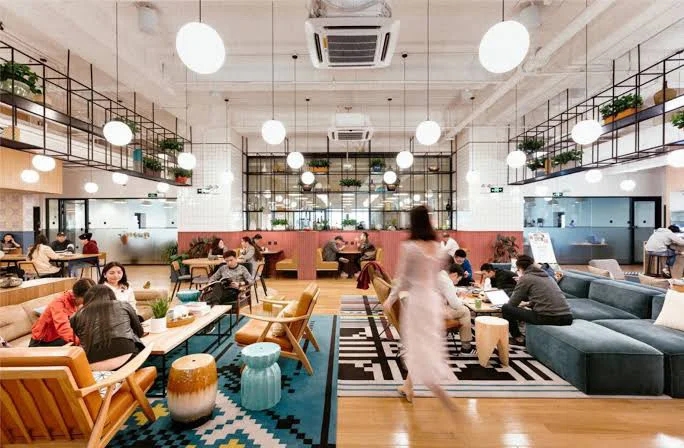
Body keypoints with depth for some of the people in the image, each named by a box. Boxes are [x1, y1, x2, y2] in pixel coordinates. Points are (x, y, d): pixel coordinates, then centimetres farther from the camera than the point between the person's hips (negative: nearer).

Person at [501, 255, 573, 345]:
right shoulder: (548, 276, 20)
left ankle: (518, 338, 18)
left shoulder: (525, 278, -1)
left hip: (548, 319, -8)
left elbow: (512, 304, 2)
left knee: (506, 308, 3)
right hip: (568, 318, 8)